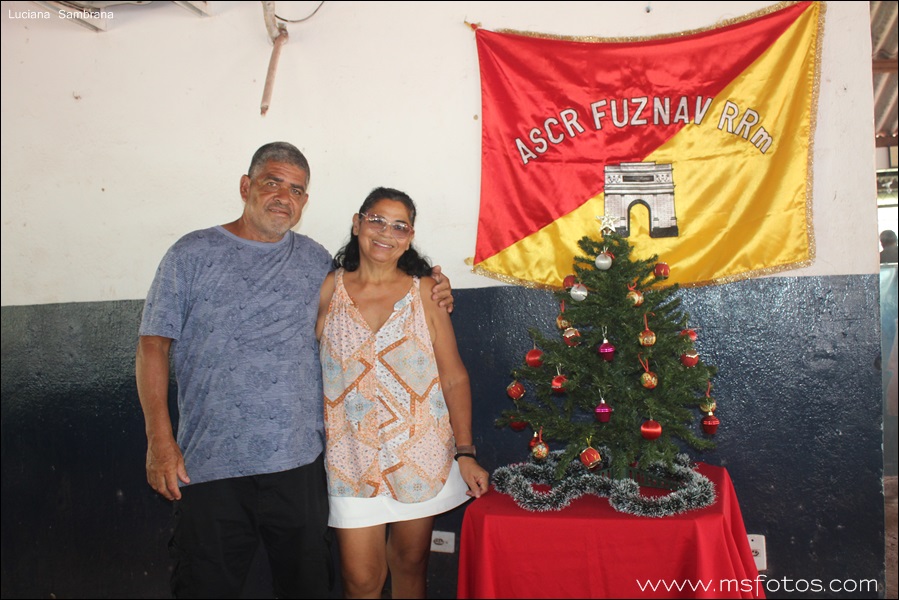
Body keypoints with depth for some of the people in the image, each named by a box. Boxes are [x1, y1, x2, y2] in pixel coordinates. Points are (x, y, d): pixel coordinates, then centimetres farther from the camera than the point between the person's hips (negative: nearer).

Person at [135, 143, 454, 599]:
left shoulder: (317, 261, 10)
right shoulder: (193, 254, 1)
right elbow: (153, 346, -1)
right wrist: (159, 440, -9)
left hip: (300, 463, 3)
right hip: (209, 466, -2)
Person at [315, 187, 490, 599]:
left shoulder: (424, 291, 0)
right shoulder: (329, 289, 2)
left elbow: (454, 377, 0)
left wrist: (465, 454, -6)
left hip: (420, 455, 1)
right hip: (353, 460, 0)